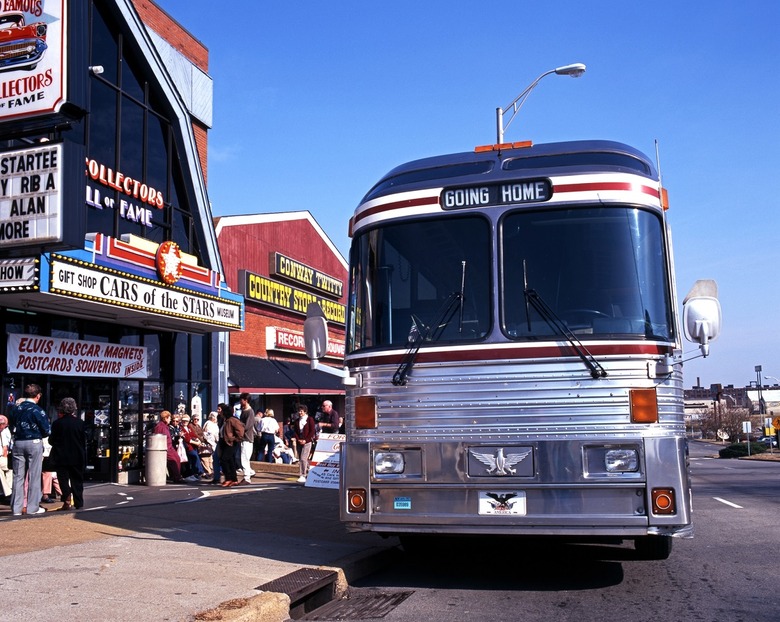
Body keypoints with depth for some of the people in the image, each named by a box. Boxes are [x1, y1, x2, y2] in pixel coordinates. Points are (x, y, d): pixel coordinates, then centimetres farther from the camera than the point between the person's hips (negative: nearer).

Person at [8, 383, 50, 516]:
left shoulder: (16, 408, 3)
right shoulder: (37, 410, -12)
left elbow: (11, 426, 9)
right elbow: (47, 430, -10)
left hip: (18, 443, 5)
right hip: (34, 443, -5)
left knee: (18, 476, 9)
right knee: (34, 476, 3)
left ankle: (16, 508, 11)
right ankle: (33, 507, 6)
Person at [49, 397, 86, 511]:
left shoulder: (57, 423, -10)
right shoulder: (80, 422, -3)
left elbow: (52, 441, -4)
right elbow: (84, 440, 3)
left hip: (62, 457, -2)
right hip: (77, 457, 2)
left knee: (63, 479, 4)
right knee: (77, 480, 10)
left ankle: (67, 502, -12)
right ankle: (79, 504, 12)